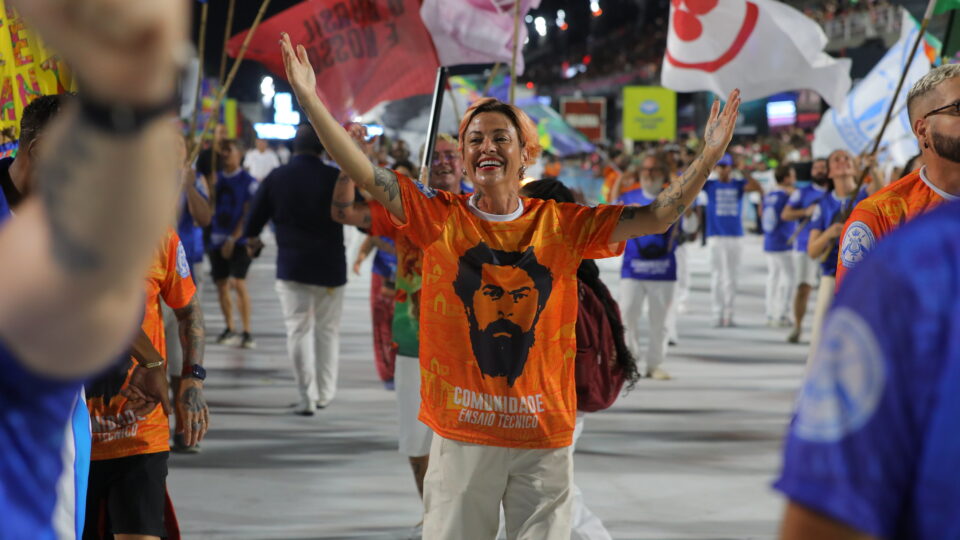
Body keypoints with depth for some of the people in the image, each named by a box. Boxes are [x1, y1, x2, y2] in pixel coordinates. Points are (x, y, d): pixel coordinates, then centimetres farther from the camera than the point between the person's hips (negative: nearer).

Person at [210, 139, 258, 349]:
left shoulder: (248, 181, -5)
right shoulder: (216, 178, 11)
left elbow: (248, 213, -9)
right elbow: (209, 207, 15)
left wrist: (233, 238, -13)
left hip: (238, 239, -5)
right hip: (217, 238, 5)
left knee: (239, 283, -13)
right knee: (221, 285, 8)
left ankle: (247, 332, -10)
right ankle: (229, 329, 20)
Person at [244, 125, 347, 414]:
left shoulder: (276, 178, -1)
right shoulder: (335, 178, -6)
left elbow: (254, 218, 8)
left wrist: (252, 239, 26)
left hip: (291, 266, 0)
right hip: (330, 265, 0)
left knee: (298, 330, 3)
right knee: (328, 330, 13)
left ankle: (307, 395, -4)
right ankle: (325, 392, 18)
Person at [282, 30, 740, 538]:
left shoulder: (561, 225, 1)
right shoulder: (439, 217, -1)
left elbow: (654, 217, -3)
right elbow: (365, 173, -9)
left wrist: (709, 155, -14)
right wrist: (309, 98, -17)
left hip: (545, 436, 1)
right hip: (461, 433, -1)